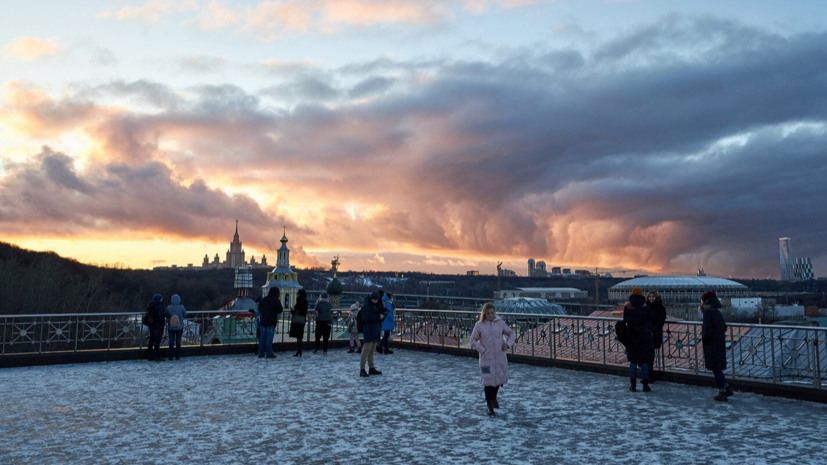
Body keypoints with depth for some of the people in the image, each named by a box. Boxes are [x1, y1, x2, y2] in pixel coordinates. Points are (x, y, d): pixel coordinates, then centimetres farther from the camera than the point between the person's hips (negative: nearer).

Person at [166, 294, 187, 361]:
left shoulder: (168, 308, -13)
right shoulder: (181, 307, -15)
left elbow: (167, 317, 1)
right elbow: (185, 315, 0)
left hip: (171, 327, 0)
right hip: (179, 327, 0)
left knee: (171, 342, 9)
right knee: (178, 341, 8)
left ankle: (171, 356, 10)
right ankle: (177, 356, 10)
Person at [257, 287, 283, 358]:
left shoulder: (263, 299, 8)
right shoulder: (276, 300, -9)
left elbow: (259, 309, 12)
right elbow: (280, 310, -9)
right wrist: (282, 308, 11)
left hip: (263, 321, 5)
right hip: (271, 322, -5)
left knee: (262, 337, 9)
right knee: (269, 337, -3)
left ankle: (261, 353, 12)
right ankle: (268, 353, -3)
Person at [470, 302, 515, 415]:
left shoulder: (500, 323, 0)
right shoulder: (479, 325, -5)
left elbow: (511, 333, 12)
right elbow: (473, 340, -2)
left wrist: (508, 344, -4)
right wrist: (482, 350, -12)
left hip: (500, 357, 3)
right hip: (486, 358, -3)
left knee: (499, 378, 15)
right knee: (488, 381, -5)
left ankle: (494, 398, 42)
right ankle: (490, 406, 8)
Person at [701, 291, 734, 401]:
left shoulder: (708, 314, -18)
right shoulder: (718, 313, 9)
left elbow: (708, 330, -25)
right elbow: (724, 327, 20)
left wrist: (704, 337, -6)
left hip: (712, 346, -8)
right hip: (720, 344, 8)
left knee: (716, 369, 1)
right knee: (718, 368, 20)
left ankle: (722, 393, 6)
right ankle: (726, 388, 21)